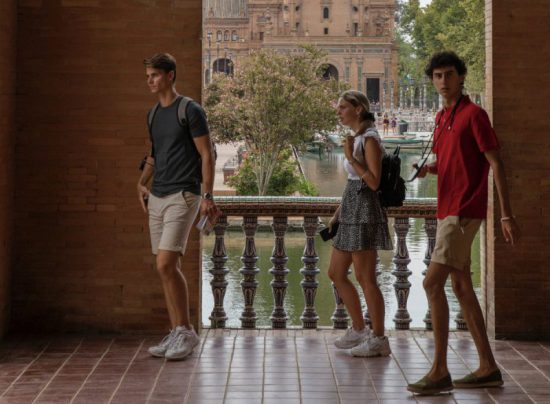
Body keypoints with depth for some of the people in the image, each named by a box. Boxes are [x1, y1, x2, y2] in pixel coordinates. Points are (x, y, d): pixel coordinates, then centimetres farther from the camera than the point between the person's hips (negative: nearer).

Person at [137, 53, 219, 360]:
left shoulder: (190, 111, -7)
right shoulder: (154, 114, 15)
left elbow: (206, 155, -9)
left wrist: (208, 196, -16)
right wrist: (142, 183, 12)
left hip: (182, 196, -8)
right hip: (157, 198, 8)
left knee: (166, 265, -15)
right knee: (168, 267, 8)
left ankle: (186, 331, -4)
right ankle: (177, 334, 14)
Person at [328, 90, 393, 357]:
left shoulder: (369, 139, -12)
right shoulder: (356, 139, 16)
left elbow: (373, 182, -19)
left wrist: (351, 158, -20)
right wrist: (337, 214, 19)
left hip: (364, 211, -10)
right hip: (351, 212, 10)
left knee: (365, 278, -5)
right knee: (336, 273, 14)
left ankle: (379, 340, 2)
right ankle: (359, 330, 24)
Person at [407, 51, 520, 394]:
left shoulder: (474, 114, -10)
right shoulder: (443, 118, 16)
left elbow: (496, 164, -13)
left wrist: (507, 215, -18)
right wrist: (427, 169, 3)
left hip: (464, 212, -9)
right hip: (449, 211, 9)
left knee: (433, 283, -14)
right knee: (461, 287, 10)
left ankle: (440, 371, -11)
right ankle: (488, 368, 16)